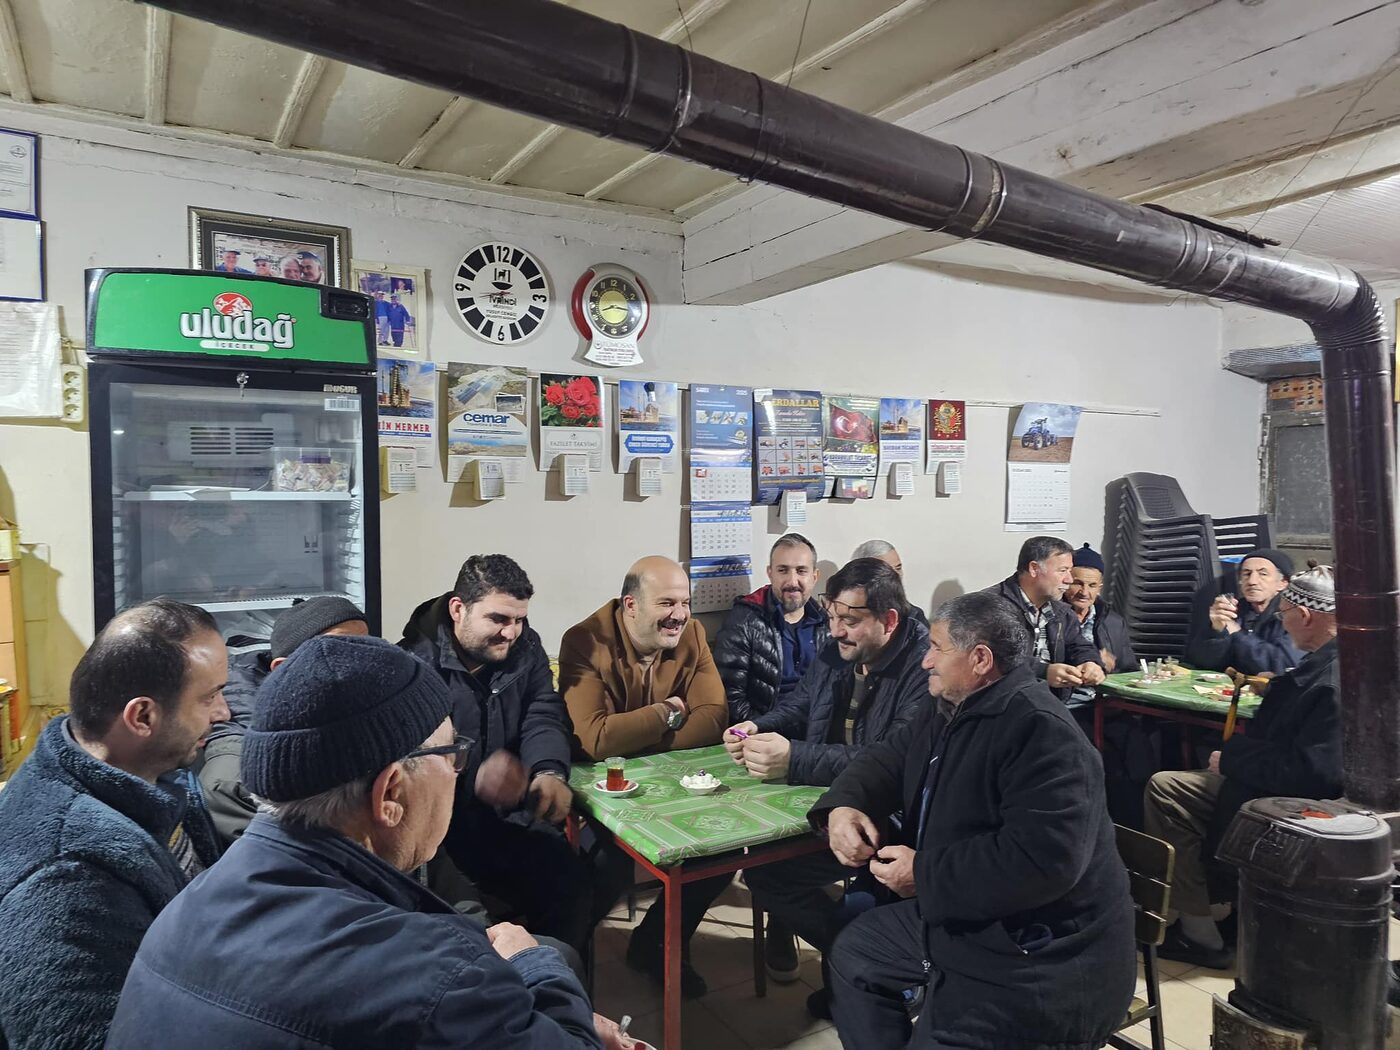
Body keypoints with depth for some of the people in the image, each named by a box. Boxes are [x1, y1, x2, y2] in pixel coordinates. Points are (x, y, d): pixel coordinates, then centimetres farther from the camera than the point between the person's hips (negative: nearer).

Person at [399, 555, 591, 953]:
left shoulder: (524, 647, 6)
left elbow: (544, 717, 0)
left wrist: (550, 773, -22)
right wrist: (475, 783, -38)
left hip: (511, 813, 5)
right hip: (442, 817, -4)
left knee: (572, 886, -13)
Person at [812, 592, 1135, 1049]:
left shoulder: (1040, 730, -27)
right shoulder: (950, 711, 6)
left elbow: (1044, 859, -35)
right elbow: (886, 759, 12)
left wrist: (925, 875, -26)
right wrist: (844, 806, -12)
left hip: (1040, 957, -10)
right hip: (956, 916, 10)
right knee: (853, 952, 18)